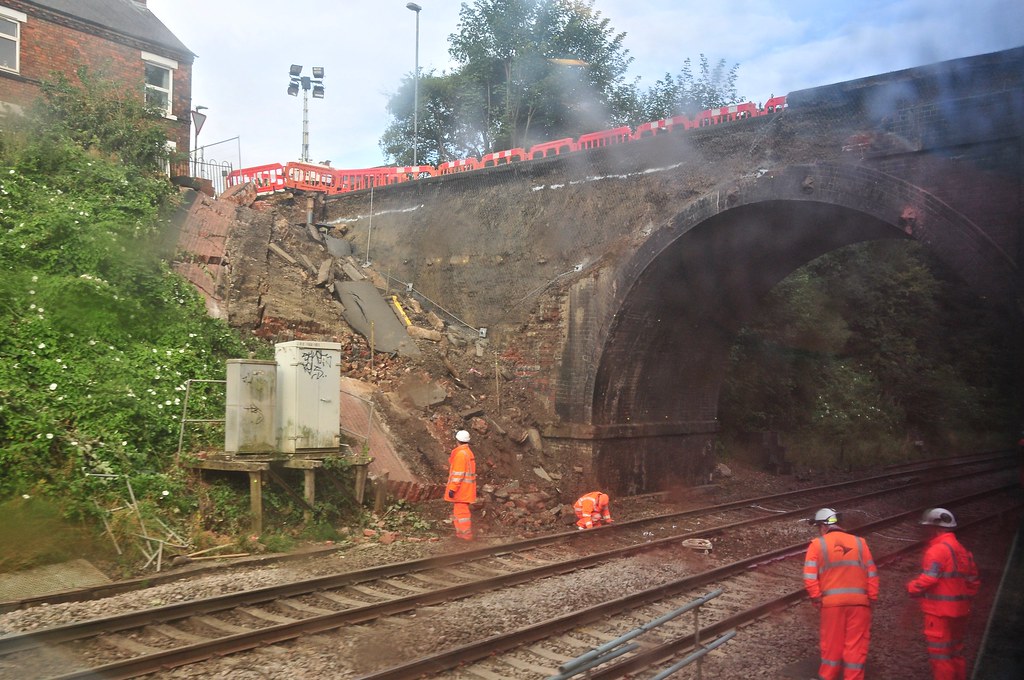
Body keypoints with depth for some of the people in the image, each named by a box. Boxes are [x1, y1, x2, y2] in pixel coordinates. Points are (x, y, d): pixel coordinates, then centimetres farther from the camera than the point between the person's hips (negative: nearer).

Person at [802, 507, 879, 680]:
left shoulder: (818, 544, 1)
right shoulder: (859, 542, 8)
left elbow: (809, 576, -8)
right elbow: (872, 573, 4)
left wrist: (816, 599, -1)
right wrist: (872, 599, 8)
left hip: (832, 601, -1)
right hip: (859, 601, 1)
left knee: (832, 643, 11)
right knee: (856, 645, 7)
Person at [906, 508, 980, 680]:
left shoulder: (937, 550, -17)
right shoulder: (962, 551, 11)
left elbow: (927, 580, -22)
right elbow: (974, 581, 15)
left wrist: (911, 588, -6)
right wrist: (964, 598, 20)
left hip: (939, 612, -9)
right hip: (959, 611, 9)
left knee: (940, 655, -1)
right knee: (956, 653, 18)